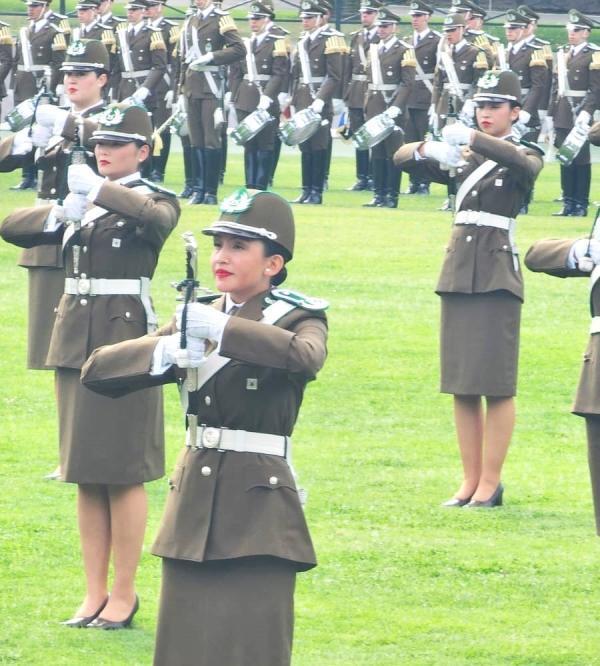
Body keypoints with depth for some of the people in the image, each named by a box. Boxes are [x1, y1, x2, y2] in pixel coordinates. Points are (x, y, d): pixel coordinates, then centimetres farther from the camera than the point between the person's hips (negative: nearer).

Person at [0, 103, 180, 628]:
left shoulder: (153, 201, -2)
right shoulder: (79, 202, 15)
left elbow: (158, 216, -27)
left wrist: (100, 190, -36)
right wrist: (55, 215, -14)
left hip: (125, 340, -6)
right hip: (74, 343, 6)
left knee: (124, 474, -2)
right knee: (86, 475, 9)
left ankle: (124, 594, 5)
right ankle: (94, 592, 14)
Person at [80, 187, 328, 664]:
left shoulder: (297, 318, -1)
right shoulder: (197, 318, 12)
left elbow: (307, 357, -28)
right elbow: (96, 370, 3)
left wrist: (223, 329, -33)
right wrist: (164, 352, -16)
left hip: (257, 506, -5)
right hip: (194, 504, 5)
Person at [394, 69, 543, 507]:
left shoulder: (524, 156, 1)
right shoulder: (464, 158, 15)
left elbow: (522, 161, -24)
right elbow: (402, 157, 7)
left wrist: (471, 138, -37)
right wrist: (428, 151, -16)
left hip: (497, 275, -5)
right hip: (459, 271, 5)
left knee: (496, 384, -5)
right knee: (462, 384, 6)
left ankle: (491, 483, -2)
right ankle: (470, 480, 11)